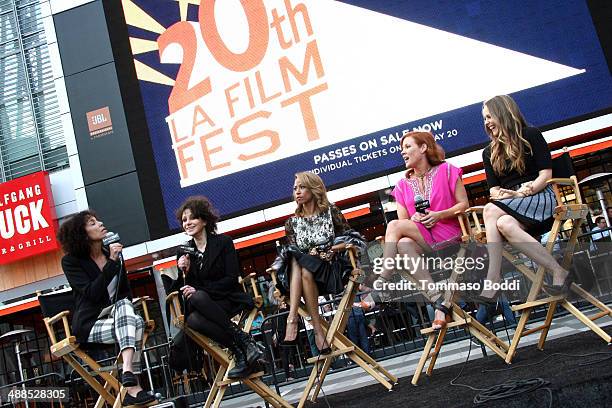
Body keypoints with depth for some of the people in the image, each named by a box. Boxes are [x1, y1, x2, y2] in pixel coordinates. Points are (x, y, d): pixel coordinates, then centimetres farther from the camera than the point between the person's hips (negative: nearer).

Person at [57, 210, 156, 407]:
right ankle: (132, 386, -40)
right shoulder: (70, 261, -4)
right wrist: (112, 262, -21)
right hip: (89, 324, -5)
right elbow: (92, 293, -18)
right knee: (136, 323, -30)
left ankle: (128, 372, -46)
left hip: (115, 315, 5)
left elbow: (126, 291, 18)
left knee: (124, 304, -31)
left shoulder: (112, 253, 12)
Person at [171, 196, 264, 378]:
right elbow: (183, 288, 11)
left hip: (229, 300, -3)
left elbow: (232, 279, -7)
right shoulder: (184, 251, 11)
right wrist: (184, 272, -10)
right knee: (192, 320, -33)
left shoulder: (223, 242, 1)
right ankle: (243, 343, -28)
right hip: (203, 307, 3)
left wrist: (199, 290, -16)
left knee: (197, 298, -35)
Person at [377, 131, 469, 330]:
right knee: (403, 244, -34)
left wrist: (438, 215, -14)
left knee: (394, 226, -25)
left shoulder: (446, 170, 6)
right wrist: (414, 219, -9)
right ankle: (439, 302, -38)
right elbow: (404, 220, 14)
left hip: (449, 235, -4)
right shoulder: (403, 185, 18)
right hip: (421, 239, 4)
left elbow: (464, 204, 1)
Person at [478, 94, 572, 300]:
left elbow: (546, 174, -2)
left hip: (540, 197, -4)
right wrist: (510, 194, -11)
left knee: (491, 211, -32)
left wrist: (523, 192, -18)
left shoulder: (531, 135, 6)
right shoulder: (490, 152, 20)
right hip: (510, 205, 4)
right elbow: (493, 189, 12)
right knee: (505, 224, -34)